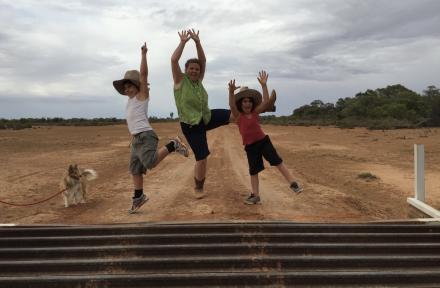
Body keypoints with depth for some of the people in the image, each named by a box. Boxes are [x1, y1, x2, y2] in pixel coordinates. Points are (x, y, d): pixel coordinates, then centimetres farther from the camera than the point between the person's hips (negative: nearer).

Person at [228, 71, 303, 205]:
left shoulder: (255, 112, 0)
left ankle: (292, 183, 1)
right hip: (250, 146, -1)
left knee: (278, 161, -5)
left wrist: (264, 85, -20)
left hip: (263, 141, 1)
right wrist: (231, 91, -42)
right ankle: (255, 195, 15)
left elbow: (266, 100, -11)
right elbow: (232, 105, -25)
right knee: (253, 171, 6)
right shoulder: (238, 115, -6)